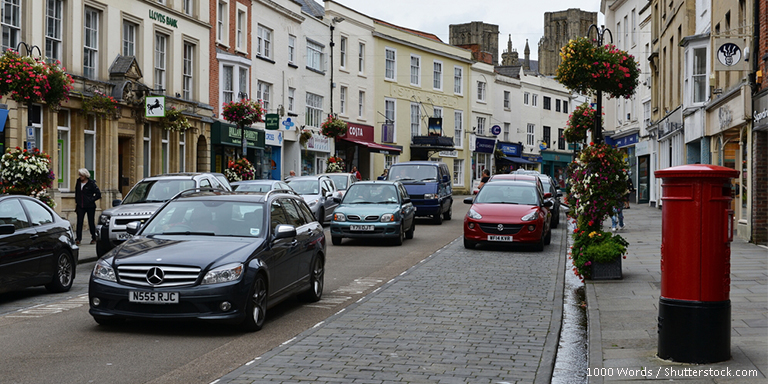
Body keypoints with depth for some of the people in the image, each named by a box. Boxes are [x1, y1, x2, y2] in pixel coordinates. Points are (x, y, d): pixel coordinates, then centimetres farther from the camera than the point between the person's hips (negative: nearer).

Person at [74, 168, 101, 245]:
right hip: (80, 206, 3)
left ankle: (93, 238, 18)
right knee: (79, 221, -7)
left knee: (91, 222, 6)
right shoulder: (78, 182, 7)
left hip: (90, 206, -3)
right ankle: (78, 238, -7)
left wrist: (91, 200, -10)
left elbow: (98, 194, -5)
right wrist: (76, 202, 12)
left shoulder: (91, 183, -8)